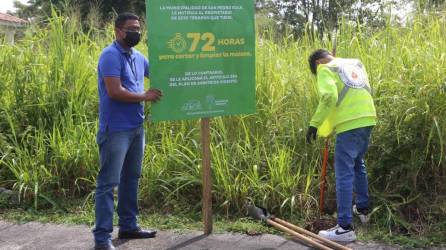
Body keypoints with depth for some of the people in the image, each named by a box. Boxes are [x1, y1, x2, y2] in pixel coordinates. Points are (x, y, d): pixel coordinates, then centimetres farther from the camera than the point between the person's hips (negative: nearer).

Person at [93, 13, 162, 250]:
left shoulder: (138, 57, 13)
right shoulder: (110, 55, -13)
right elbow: (115, 92, -22)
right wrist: (145, 97, -11)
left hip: (136, 128, 9)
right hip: (116, 130, -9)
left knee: (131, 178, 16)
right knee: (109, 182, -6)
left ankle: (128, 226, 28)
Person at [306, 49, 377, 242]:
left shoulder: (325, 69, 1)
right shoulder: (355, 63, 22)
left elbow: (329, 97, -16)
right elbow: (366, 90, 19)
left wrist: (315, 124, -14)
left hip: (349, 124, -7)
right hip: (367, 119, 8)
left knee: (344, 174, -5)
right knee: (358, 165, 26)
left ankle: (345, 228, -6)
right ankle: (362, 209, 38)